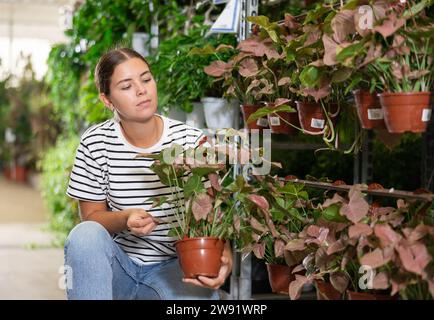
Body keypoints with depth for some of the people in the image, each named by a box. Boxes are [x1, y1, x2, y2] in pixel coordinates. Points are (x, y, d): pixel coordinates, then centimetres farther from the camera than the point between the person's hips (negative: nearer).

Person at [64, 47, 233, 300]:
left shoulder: (192, 141, -8)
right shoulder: (95, 144, -5)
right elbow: (91, 216, 1)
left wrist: (225, 257, -29)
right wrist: (125, 219, -22)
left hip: (173, 267, -2)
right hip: (118, 264, 3)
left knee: (201, 293, -34)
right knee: (86, 234, -29)